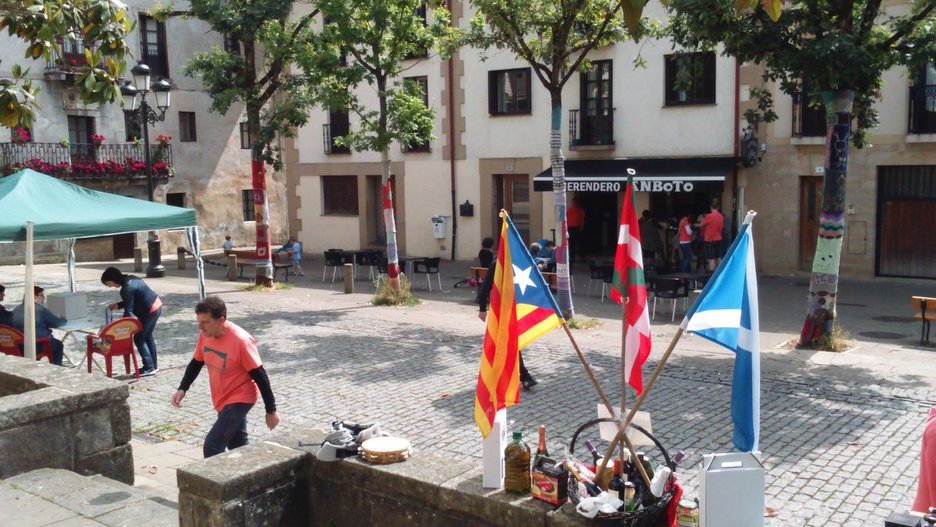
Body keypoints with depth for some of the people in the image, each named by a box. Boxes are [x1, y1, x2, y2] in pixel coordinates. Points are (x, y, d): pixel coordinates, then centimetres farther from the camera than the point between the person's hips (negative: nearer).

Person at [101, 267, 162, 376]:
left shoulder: (126, 289, -20)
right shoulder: (131, 279, 9)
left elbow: (128, 312, -18)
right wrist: (118, 305, 15)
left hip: (149, 312, -10)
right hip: (157, 306, 10)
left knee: (138, 339, 1)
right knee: (148, 336, 20)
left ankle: (149, 368, 5)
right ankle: (154, 365, 28)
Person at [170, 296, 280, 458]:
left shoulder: (240, 341, -27)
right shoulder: (205, 335, -6)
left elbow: (259, 376, -22)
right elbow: (196, 363, 11)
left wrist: (271, 410, -17)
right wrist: (182, 389, -3)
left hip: (239, 400, -8)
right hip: (222, 400, 8)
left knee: (212, 447, -14)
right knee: (237, 446, 19)